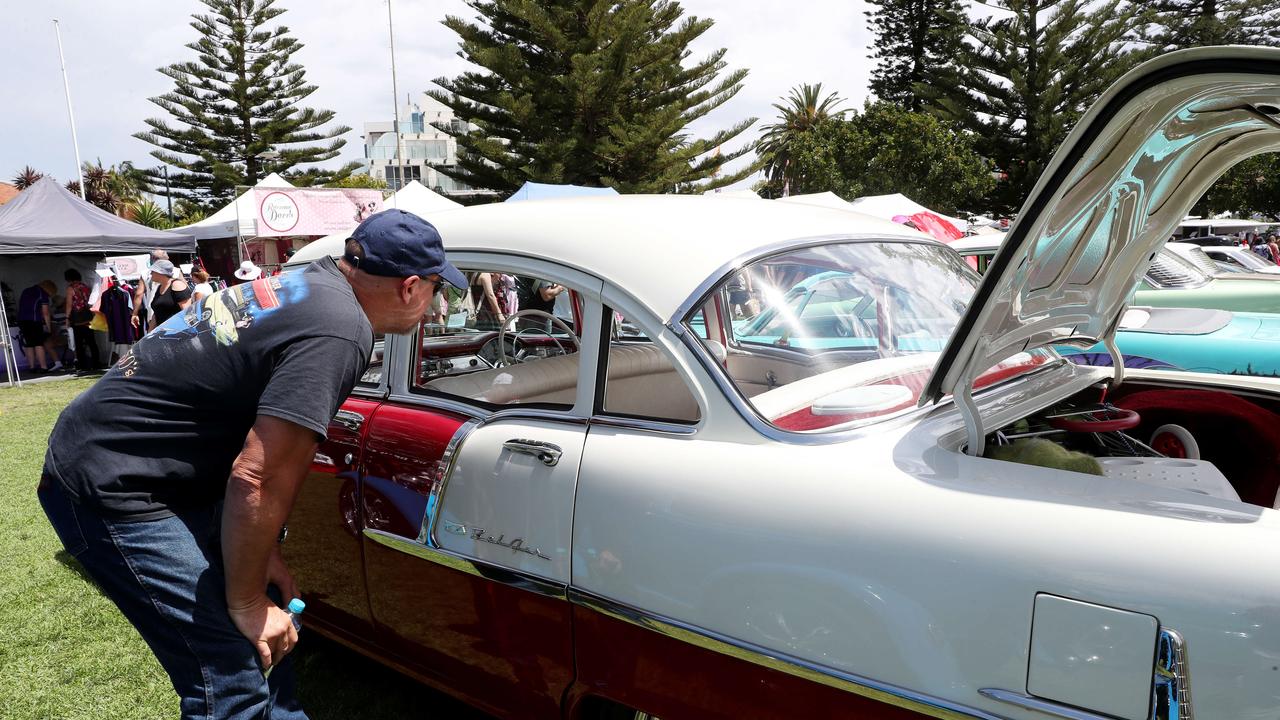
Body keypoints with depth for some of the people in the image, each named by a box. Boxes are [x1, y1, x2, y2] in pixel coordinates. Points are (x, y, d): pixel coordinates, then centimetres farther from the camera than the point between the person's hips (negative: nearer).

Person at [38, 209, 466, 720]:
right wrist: (245, 603, -11)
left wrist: (262, 554, 8)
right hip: (113, 488, -10)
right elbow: (257, 479, -25)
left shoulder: (310, 281, 4)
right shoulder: (340, 333, -24)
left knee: (266, 610, 16)